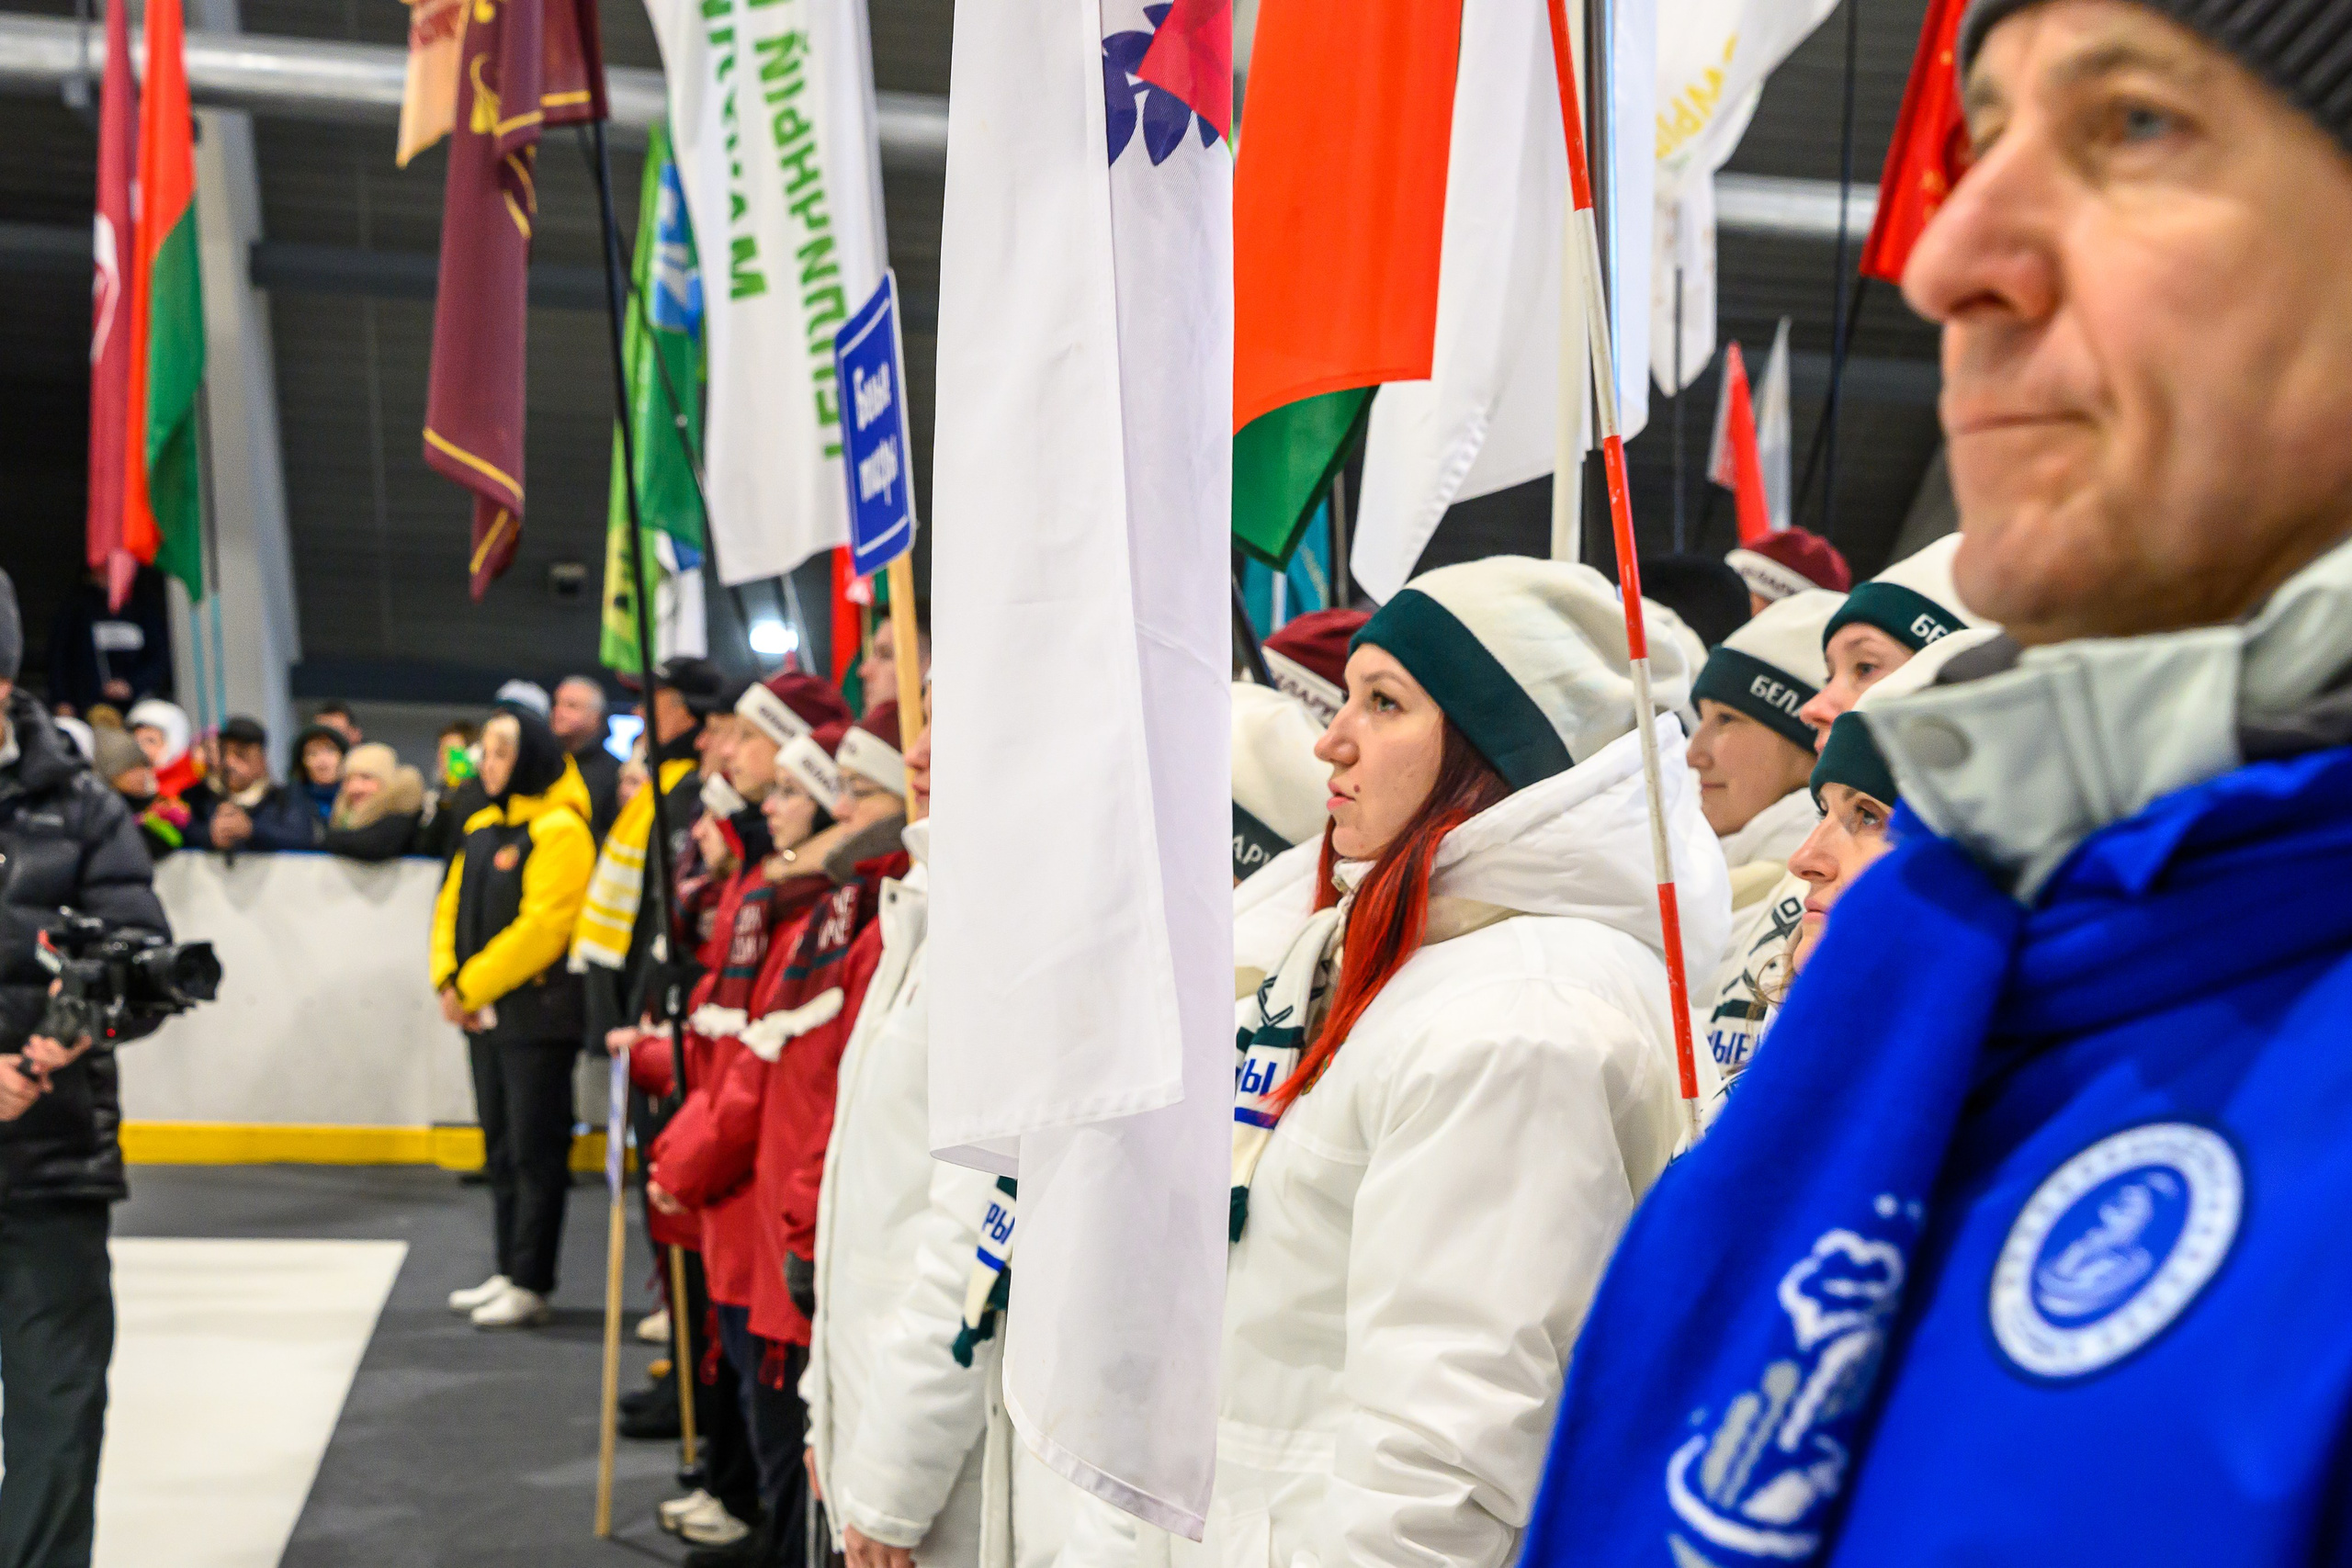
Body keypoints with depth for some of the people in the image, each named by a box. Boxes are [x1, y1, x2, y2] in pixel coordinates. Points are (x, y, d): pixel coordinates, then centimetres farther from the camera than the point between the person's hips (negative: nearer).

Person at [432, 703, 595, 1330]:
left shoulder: (559, 829, -12)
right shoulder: (482, 827, 14)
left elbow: (542, 926, -19)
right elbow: (452, 906, 14)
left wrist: (471, 986, -15)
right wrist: (448, 980, -2)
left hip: (537, 1012, -9)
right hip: (485, 1013, 9)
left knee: (536, 1150, -2)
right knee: (501, 1145, 15)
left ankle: (531, 1286, 4)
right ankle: (507, 1271, 25)